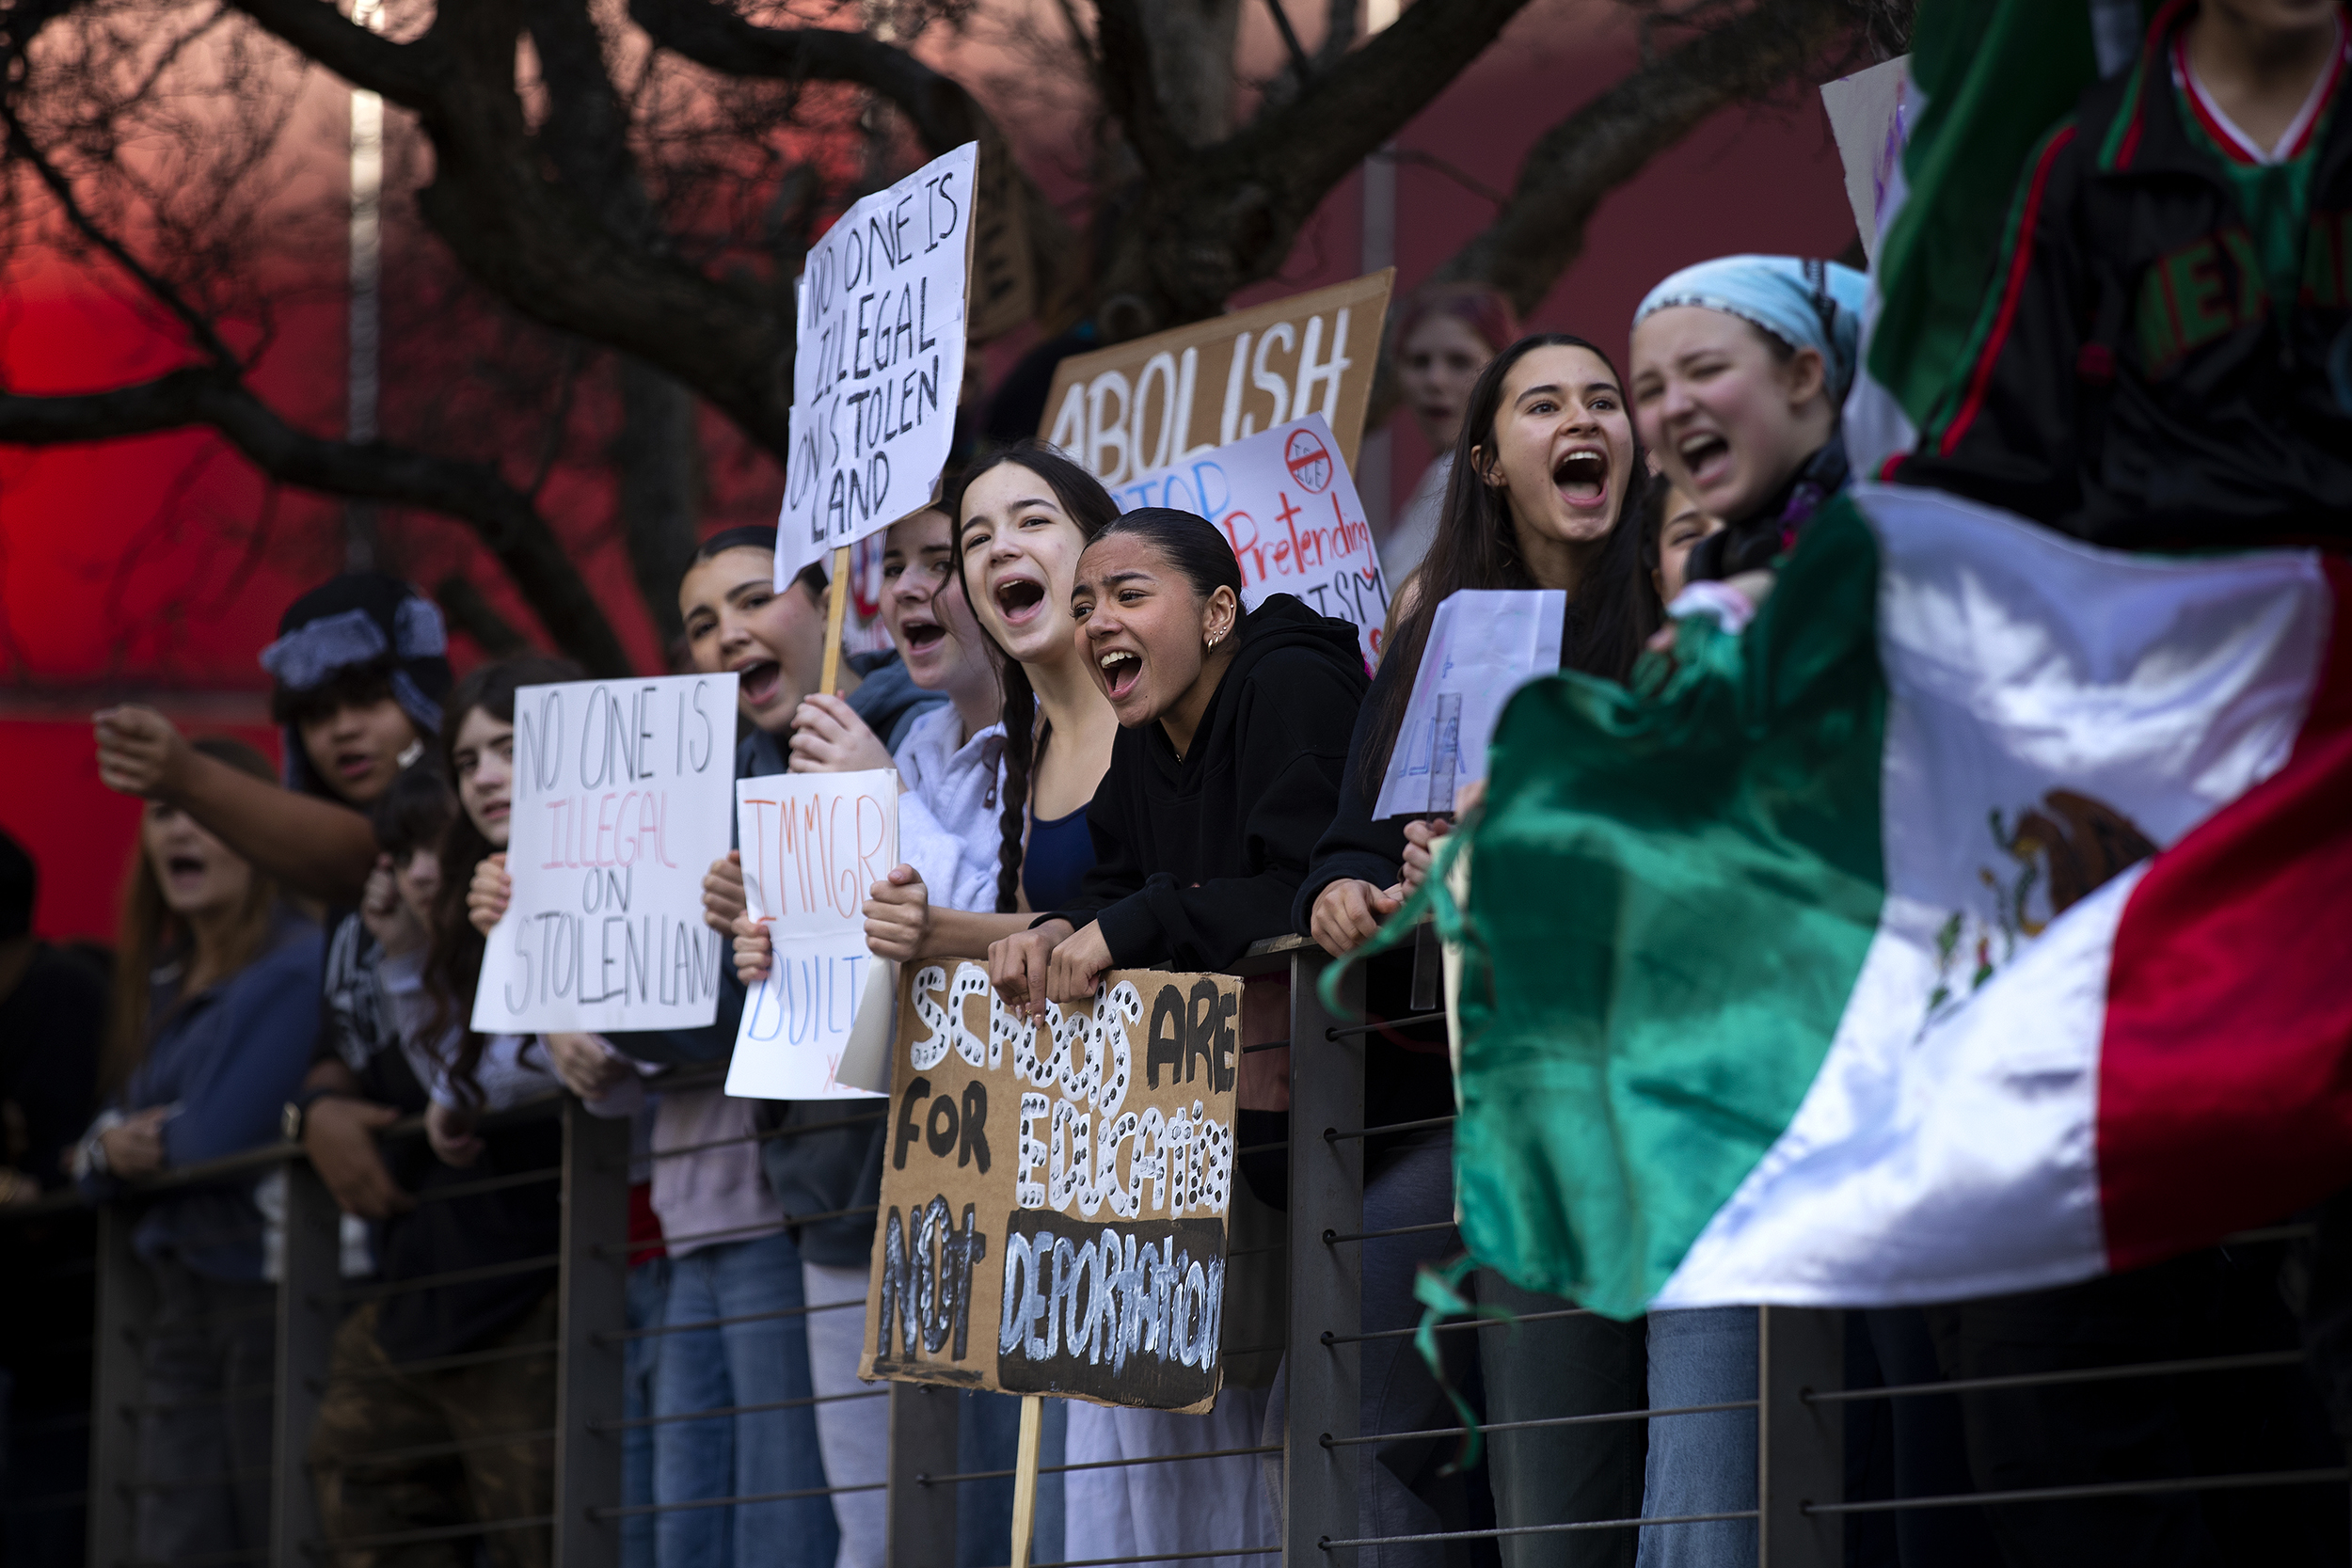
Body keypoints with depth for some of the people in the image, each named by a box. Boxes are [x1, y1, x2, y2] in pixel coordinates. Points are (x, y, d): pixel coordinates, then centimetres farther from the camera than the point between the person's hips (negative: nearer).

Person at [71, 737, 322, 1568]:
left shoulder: (294, 968, -11)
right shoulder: (162, 983, 16)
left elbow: (220, 1140, -17)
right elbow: (93, 1154, 16)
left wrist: (146, 1141, 3)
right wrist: (110, 1151, -7)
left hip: (267, 1300, -8)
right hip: (184, 1304, 8)